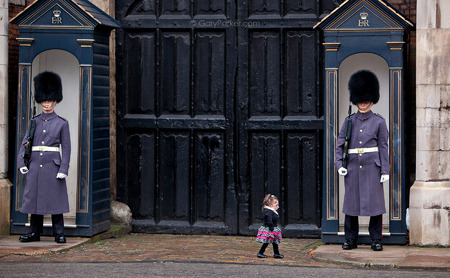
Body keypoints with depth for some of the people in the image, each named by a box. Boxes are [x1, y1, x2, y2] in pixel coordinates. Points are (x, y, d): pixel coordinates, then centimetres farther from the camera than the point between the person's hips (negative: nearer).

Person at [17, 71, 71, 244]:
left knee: (56, 200, -2)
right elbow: (25, 143, 11)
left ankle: (59, 234, 4)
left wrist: (63, 170, -9)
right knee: (34, 198, 5)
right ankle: (35, 233, 13)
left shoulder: (62, 123, 1)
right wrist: (21, 163, -1)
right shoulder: (34, 122, 10)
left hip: (53, 165, -3)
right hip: (35, 165, 3)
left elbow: (66, 148, -1)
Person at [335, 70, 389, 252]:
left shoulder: (379, 122, 3)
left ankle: (376, 240, 5)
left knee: (375, 203, -3)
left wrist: (385, 171, -4)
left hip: (372, 167, -2)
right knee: (351, 202, 4)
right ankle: (351, 240, 12)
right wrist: (339, 164, -4)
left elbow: (383, 147, 2)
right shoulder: (349, 121, 9)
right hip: (352, 167, 2)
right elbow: (340, 144, 9)